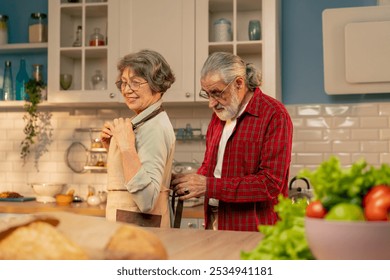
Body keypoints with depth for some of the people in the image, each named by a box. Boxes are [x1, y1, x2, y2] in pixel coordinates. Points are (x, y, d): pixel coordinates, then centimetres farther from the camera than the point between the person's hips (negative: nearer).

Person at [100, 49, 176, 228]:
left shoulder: (155, 128, -19)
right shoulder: (143, 122, 7)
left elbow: (147, 201, -28)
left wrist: (127, 147, -28)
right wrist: (112, 147, 2)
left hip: (140, 228, -8)